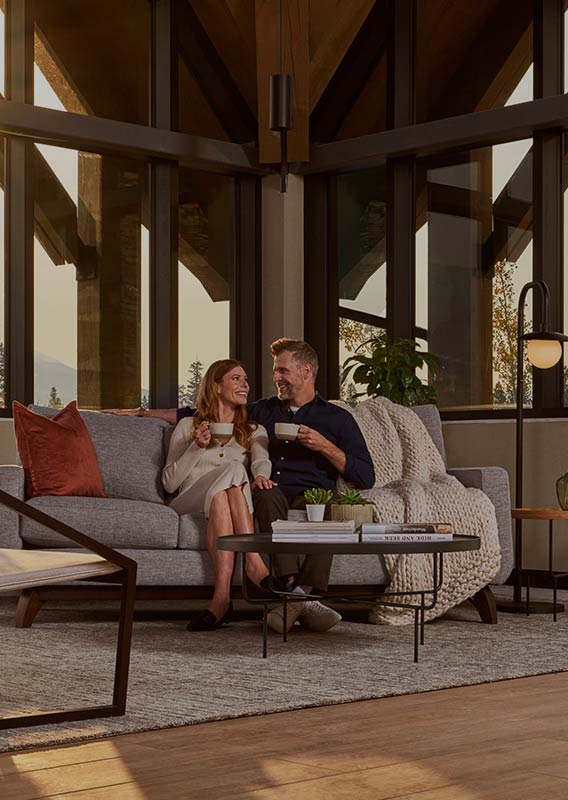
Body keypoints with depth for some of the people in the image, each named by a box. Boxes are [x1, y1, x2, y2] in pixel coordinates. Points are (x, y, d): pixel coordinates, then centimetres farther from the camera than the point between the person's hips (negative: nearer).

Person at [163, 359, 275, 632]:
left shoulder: (254, 431, 26)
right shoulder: (188, 426, 21)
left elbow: (261, 460, 1)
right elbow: (169, 483, 11)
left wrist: (261, 475, -25)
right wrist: (196, 447, -2)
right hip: (189, 502, -1)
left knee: (220, 497, -39)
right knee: (232, 469, -34)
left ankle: (222, 597, -54)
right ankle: (254, 563, -49)